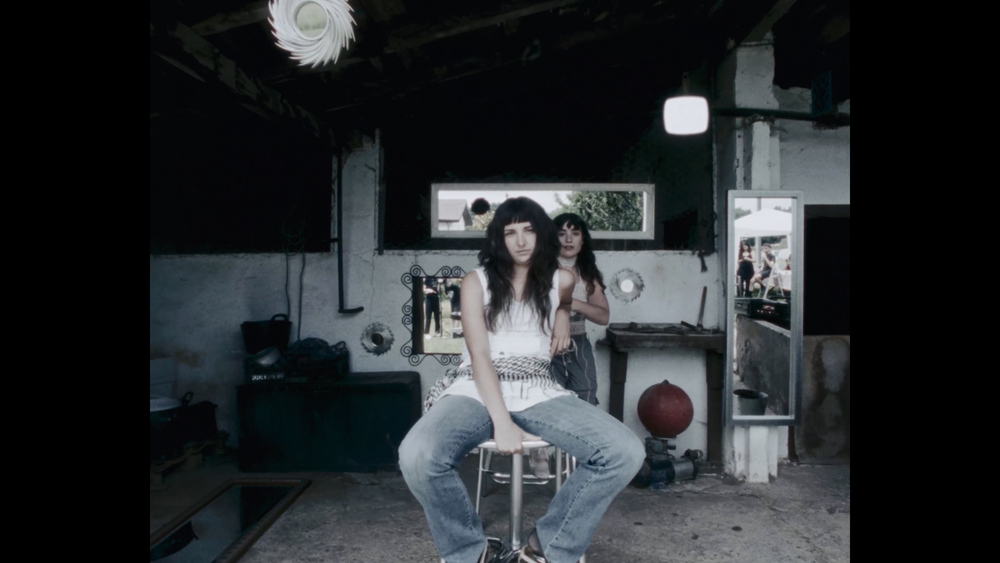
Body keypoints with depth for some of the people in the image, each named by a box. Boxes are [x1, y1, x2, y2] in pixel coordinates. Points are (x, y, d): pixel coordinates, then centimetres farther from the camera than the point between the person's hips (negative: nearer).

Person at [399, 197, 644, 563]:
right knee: (417, 456, -34)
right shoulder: (477, 281, 4)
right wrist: (501, 422, -20)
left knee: (626, 452, -22)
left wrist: (562, 319, 17)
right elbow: (479, 354, -7)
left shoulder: (561, 280, 12)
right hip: (476, 391, -2)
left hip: (537, 393, 3)